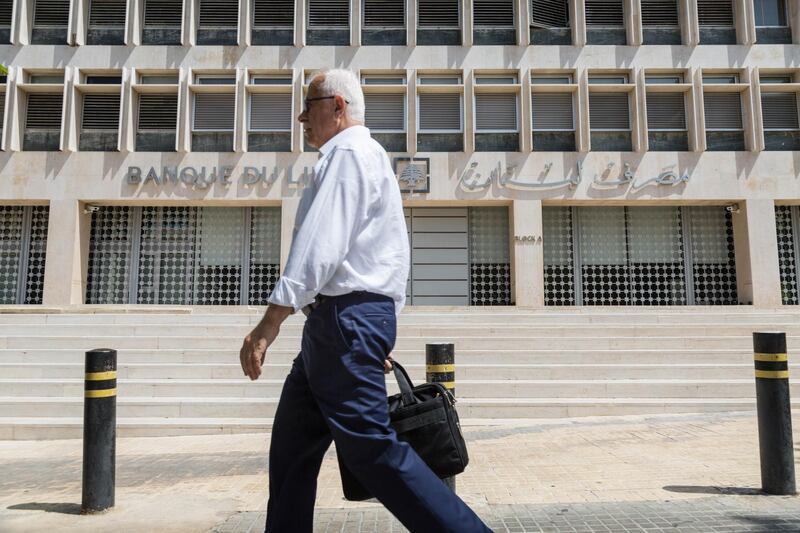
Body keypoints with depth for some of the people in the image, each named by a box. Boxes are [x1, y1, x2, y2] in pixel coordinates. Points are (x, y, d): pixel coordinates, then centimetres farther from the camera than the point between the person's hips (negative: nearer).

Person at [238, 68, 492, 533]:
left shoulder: (347, 154, -7)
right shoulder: (372, 157, 24)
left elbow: (319, 246, -20)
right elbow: (394, 255, 23)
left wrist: (269, 324, -23)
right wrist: (382, 333, 23)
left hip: (346, 316, -10)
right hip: (343, 321, 10)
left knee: (369, 446, -8)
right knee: (293, 444, 13)